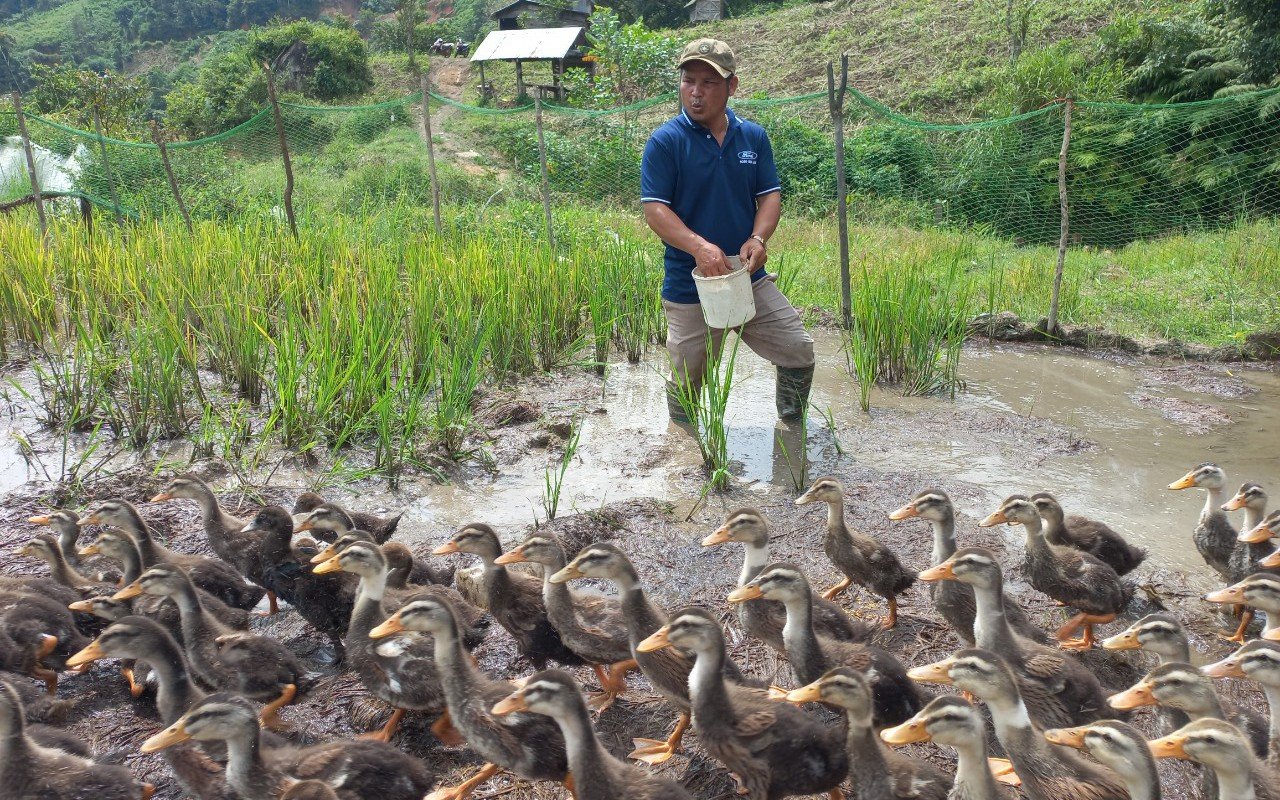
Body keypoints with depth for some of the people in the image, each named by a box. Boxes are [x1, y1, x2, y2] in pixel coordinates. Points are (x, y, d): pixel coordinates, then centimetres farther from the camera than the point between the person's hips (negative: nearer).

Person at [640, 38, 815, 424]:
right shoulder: (665, 141, -10)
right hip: (690, 288, -4)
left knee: (799, 352, 6)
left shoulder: (754, 136, 4)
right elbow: (654, 208, -15)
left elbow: (770, 195, 4)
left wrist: (758, 238, -18)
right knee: (686, 381, 8)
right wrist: (699, 247, -30)